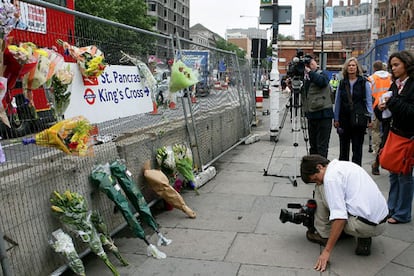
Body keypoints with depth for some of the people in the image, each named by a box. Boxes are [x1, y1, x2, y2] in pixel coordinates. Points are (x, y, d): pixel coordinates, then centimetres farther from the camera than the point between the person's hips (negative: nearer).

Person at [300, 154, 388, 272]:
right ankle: (363, 240, 14)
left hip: (365, 225, -8)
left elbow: (340, 218, -19)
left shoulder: (331, 177, -12)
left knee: (320, 189, 1)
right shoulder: (344, 164, 15)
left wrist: (327, 251, -16)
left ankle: (323, 235, 12)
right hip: (382, 223, 8)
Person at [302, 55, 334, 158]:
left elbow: (321, 81, -24)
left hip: (323, 114, -6)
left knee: (322, 145, -5)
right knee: (313, 144, 14)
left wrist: (309, 71, -17)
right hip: (311, 114, 6)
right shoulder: (305, 77, 13)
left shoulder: (321, 74, -2)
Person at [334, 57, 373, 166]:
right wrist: (336, 119, 5)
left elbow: (369, 101, 1)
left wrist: (369, 117, -5)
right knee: (343, 147, 10)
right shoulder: (342, 83, 7)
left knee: (357, 148, 5)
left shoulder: (364, 83, 1)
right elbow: (337, 102, 9)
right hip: (344, 119, 2)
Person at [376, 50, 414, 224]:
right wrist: (383, 107, -1)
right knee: (394, 173, 14)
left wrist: (392, 102, -18)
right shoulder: (395, 85, 10)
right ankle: (391, 208, 25)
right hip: (394, 132, 7)